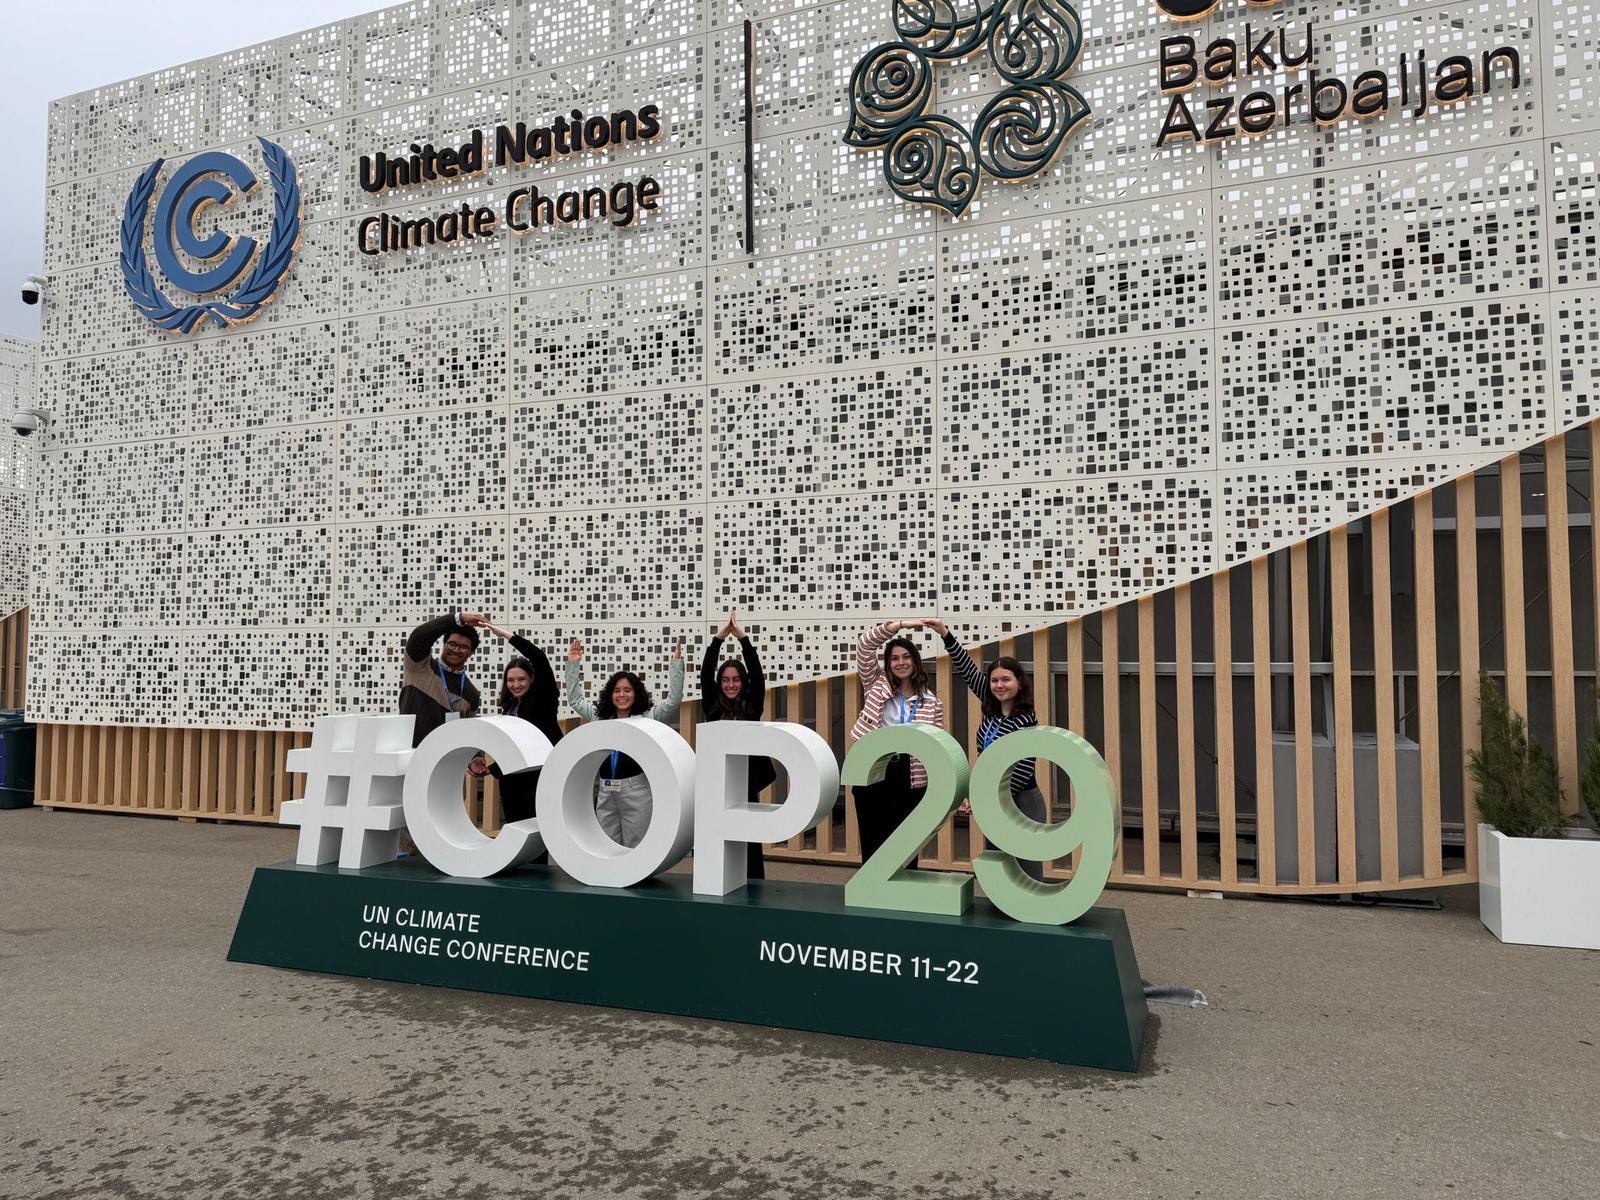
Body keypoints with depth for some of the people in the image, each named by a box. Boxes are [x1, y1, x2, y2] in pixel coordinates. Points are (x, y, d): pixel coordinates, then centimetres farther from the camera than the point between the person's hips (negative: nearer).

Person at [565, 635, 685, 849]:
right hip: (606, 792, 5)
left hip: (636, 790, -5)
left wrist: (676, 662, -14)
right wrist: (573, 664, 18)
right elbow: (575, 699, 23)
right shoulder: (600, 717, 15)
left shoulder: (648, 717, 1)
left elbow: (673, 700, -9)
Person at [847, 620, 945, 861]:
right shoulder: (877, 684, 7)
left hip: (911, 778, 1)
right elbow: (865, 644, -3)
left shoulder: (932, 702, 9)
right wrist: (900, 625, -10)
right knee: (873, 845, 5)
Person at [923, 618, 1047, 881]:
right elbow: (968, 670, 4)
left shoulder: (1026, 722, -17)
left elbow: (1022, 772, -19)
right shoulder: (993, 709, 3)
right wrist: (945, 633, -3)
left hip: (1022, 805, -7)